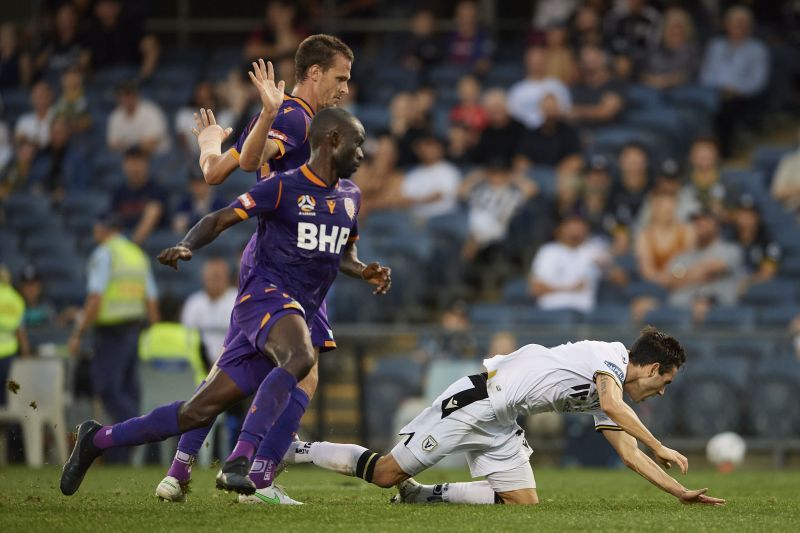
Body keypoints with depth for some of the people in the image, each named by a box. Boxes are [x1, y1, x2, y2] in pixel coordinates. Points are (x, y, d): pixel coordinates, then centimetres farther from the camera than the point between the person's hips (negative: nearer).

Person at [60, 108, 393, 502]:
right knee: (301, 356, -40)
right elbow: (220, 219, -4)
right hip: (265, 295, -7)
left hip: (301, 314, 7)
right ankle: (238, 462, -44)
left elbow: (344, 255, 31)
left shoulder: (349, 195, 17)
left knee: (199, 412, 3)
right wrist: (186, 246, -23)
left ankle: (98, 440, 17)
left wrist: (365, 273, 10)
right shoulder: (284, 187, -6)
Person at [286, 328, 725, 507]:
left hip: (499, 424, 9)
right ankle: (295, 451, 5)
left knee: (523, 501, 1)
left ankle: (425, 495, 7)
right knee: (388, 473, -9)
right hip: (477, 399, -9)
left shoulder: (608, 399, 15)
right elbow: (613, 404, -31)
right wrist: (660, 448, -29)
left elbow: (630, 453, 17)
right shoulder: (609, 355, -12)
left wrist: (681, 492, 11)